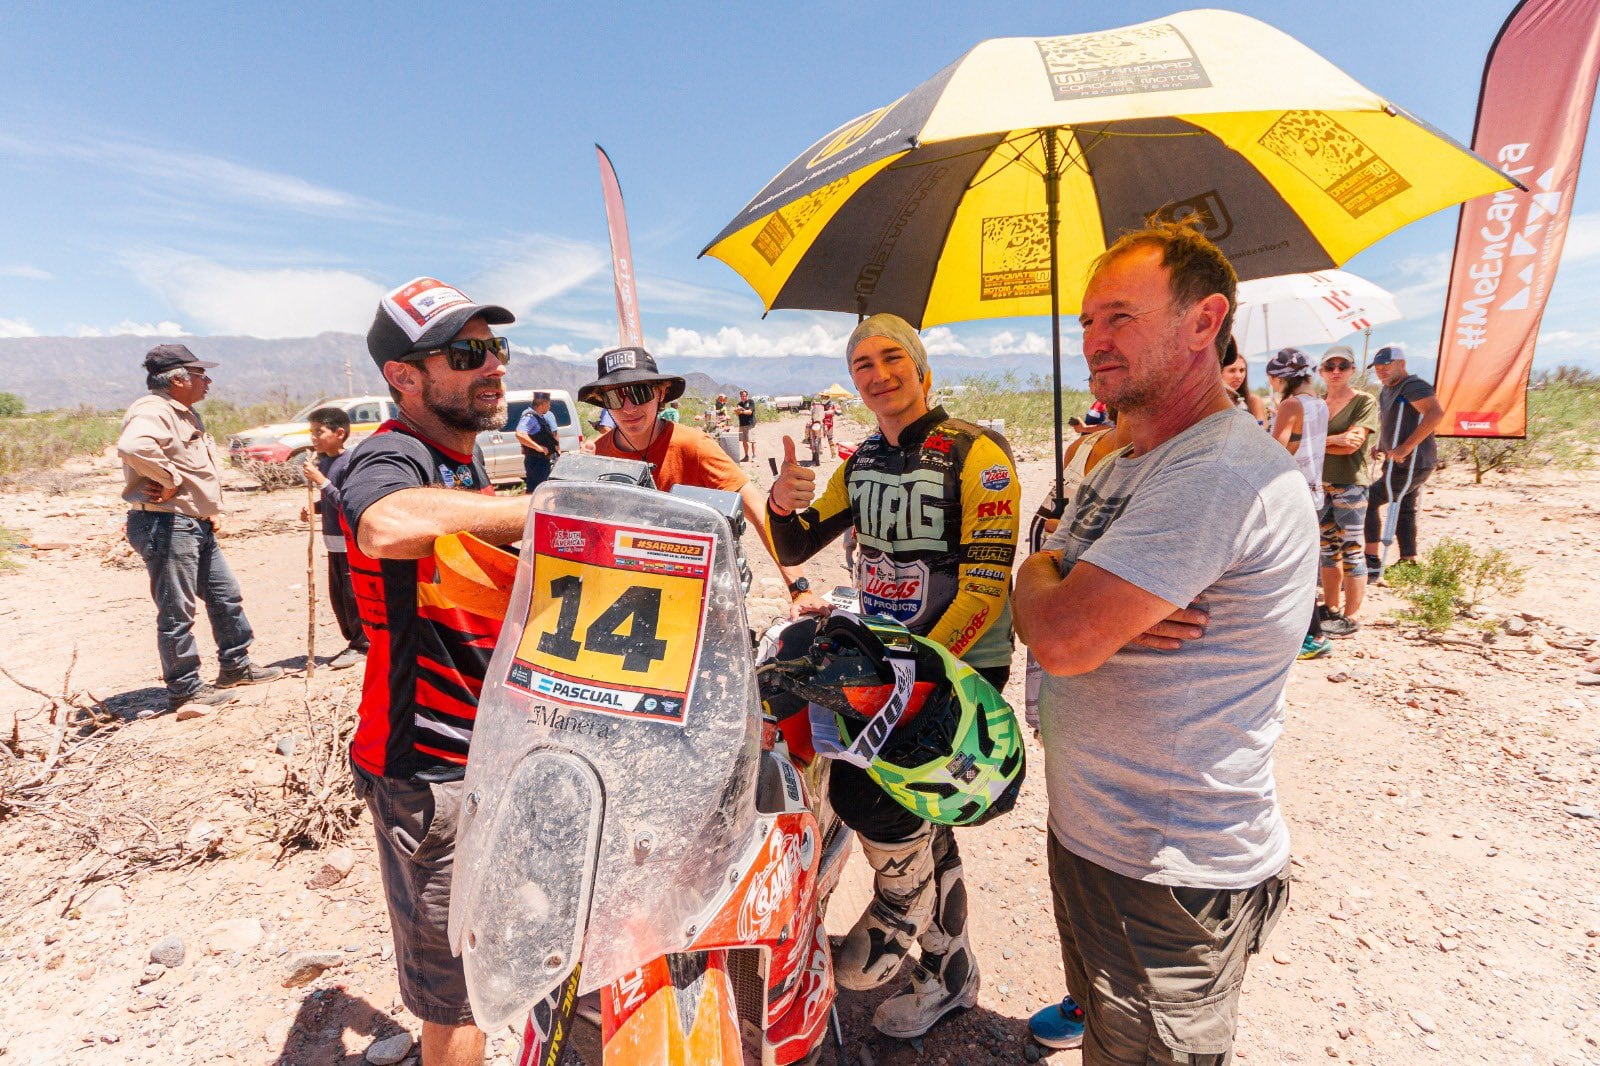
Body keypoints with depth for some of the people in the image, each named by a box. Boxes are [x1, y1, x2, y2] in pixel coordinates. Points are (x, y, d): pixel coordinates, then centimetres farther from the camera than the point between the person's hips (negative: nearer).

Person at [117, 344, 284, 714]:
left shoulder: (188, 415, 18)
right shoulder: (153, 411, -15)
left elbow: (203, 470, 31)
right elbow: (132, 446, -38)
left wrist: (213, 510, 18)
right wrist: (170, 481, -24)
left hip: (198, 526, 10)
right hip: (166, 526, -10)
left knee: (226, 596, 17)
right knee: (177, 612, -1)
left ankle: (236, 666, 30)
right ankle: (185, 689, 9)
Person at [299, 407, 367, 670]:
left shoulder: (349, 463, -17)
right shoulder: (322, 460, 10)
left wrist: (321, 481, -24)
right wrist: (313, 508, 3)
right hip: (334, 540, 9)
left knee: (353, 594, -1)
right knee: (337, 596, 13)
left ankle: (361, 645, 10)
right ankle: (354, 641, 24)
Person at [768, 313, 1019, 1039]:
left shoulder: (975, 453, -12)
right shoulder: (861, 463, 9)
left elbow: (986, 585, -18)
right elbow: (795, 550, 8)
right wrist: (782, 502, -14)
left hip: (962, 667, -6)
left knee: (865, 786, -18)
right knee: (917, 816, 14)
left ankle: (900, 906, 13)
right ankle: (948, 970, 36)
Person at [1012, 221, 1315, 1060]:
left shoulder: (1227, 472, -26)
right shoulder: (1120, 469, 7)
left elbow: (1063, 637, -32)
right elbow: (1034, 612, 5)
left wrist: (1036, 578, -10)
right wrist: (1108, 614, -17)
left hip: (1169, 873, -8)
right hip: (1088, 827, 8)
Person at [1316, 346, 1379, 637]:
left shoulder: (1365, 402, -4)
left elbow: (1351, 445, -15)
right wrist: (1334, 440, -14)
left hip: (1350, 484, -6)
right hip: (1321, 483, 6)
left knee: (1351, 549, -2)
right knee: (1328, 548, 12)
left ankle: (1351, 618, 5)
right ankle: (1330, 608, 23)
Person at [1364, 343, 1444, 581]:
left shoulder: (1413, 386, -16)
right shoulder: (1387, 391, 15)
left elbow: (1436, 413, -31)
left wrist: (1406, 447, -32)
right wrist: (1380, 448, 14)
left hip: (1409, 464, -11)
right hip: (1410, 464, 11)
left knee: (1367, 502, -10)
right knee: (1405, 511, 17)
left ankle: (1373, 567, -8)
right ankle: (1409, 561, 27)